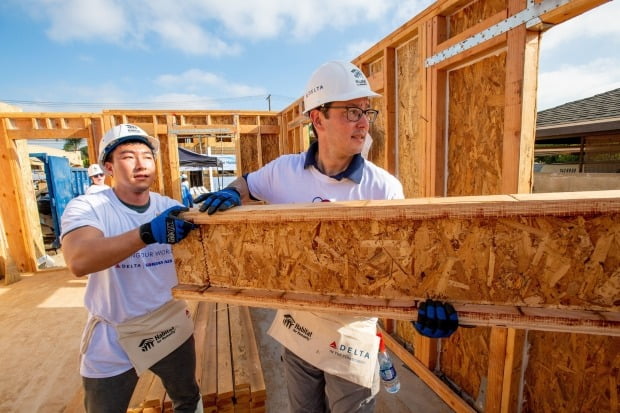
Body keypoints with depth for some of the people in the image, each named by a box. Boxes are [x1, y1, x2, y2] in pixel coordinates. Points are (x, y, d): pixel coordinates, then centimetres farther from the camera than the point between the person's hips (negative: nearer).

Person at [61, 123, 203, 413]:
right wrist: (148, 233, -47)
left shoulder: (171, 207, -3)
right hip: (112, 340, -2)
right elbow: (78, 261, -33)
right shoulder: (86, 207, -15)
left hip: (173, 327, 3)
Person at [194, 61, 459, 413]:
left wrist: (425, 301, -31)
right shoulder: (284, 171, -9)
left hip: (351, 338, -2)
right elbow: (247, 183, 11)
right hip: (296, 328, 3)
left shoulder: (384, 188, -18)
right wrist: (229, 194, -11)